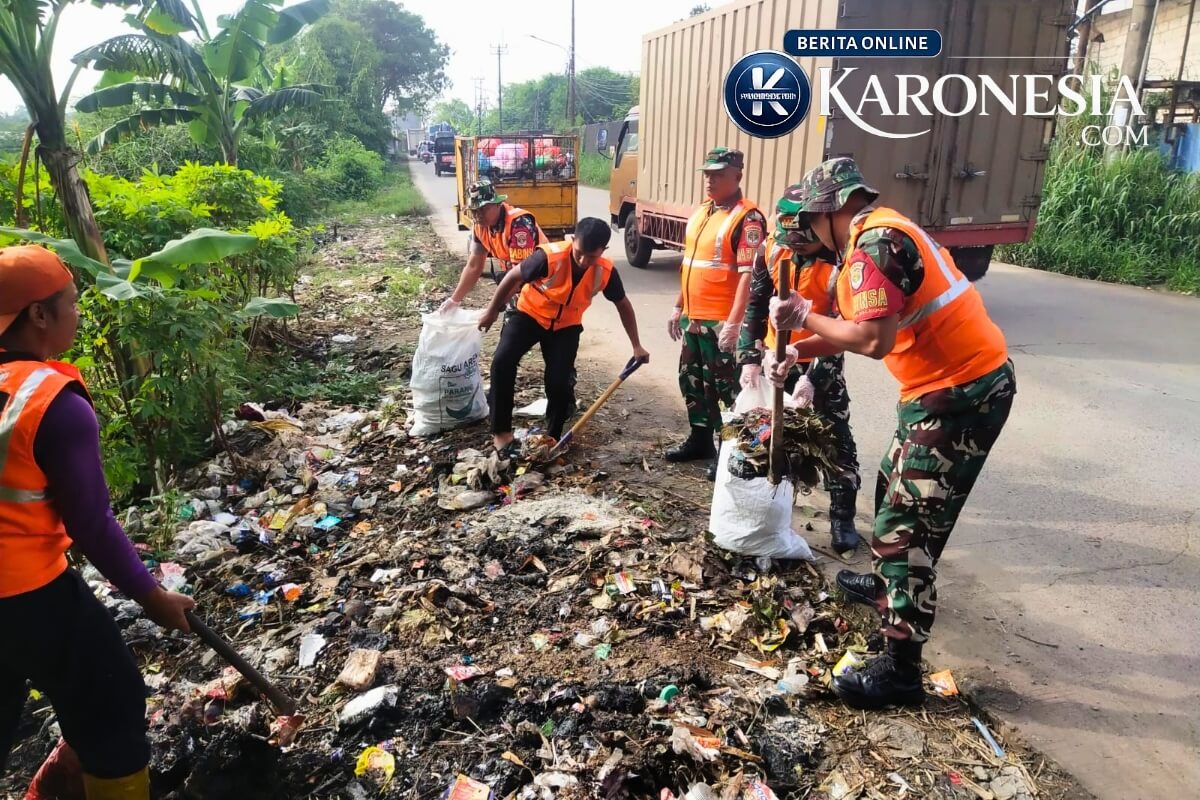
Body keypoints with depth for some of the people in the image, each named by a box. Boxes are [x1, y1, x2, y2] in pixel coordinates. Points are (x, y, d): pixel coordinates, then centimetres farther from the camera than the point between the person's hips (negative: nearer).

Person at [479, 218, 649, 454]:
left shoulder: (606, 272, -21)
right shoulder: (549, 257, -31)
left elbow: (623, 305, -1)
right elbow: (513, 278, -14)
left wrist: (636, 346, 2)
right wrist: (491, 312, -3)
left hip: (566, 326, 2)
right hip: (530, 314, -1)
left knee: (558, 382, -11)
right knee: (502, 361, -23)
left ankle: (552, 437, 15)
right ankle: (501, 431, -10)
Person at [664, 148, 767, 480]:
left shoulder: (748, 218, -14)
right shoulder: (699, 212, 14)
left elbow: (748, 275, -20)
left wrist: (734, 322, -24)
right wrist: (679, 307, 19)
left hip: (721, 323, -9)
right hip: (692, 318, 9)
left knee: (726, 388, 0)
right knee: (692, 381, 18)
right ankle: (700, 440, 33)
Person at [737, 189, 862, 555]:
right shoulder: (771, 249, -12)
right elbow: (755, 306, -6)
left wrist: (813, 377, -30)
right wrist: (749, 358, -14)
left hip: (822, 361, -4)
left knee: (836, 436, -1)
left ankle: (842, 516, 9)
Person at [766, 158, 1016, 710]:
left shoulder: (872, 243, -18)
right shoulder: (884, 231, 14)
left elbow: (873, 339, -28)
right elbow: (859, 327, 20)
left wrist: (804, 317, -15)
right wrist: (797, 353, 15)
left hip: (961, 393, -11)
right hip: (962, 381, 11)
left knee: (906, 524, -7)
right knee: (894, 487, 26)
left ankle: (901, 670, 2)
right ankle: (889, 586, 48)